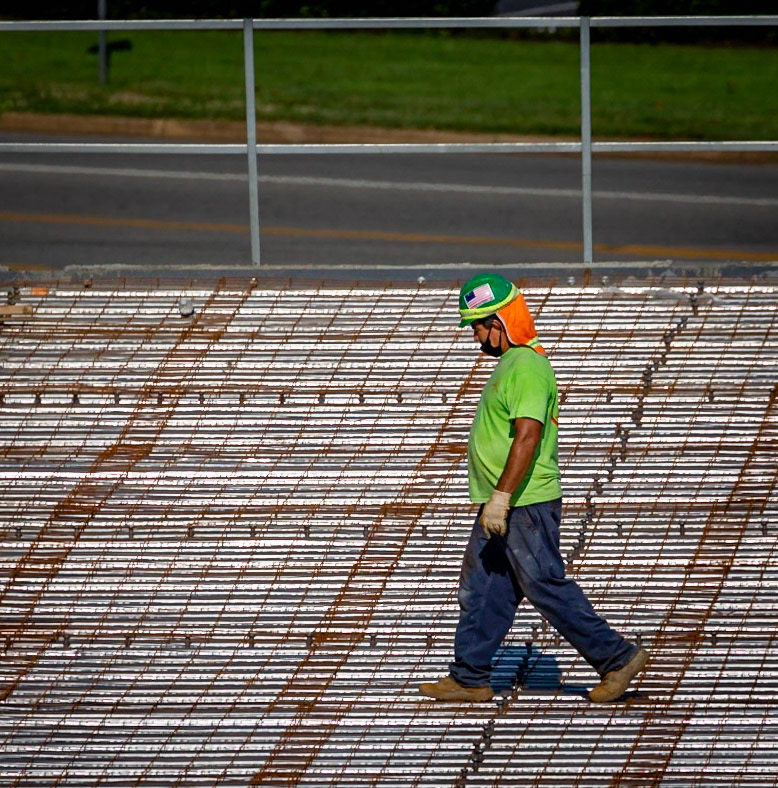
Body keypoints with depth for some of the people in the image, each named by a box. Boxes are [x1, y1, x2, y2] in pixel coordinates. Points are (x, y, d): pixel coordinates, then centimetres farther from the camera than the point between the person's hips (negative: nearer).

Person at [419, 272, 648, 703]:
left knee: (547, 587, -5)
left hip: (525, 506, -10)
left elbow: (528, 436, -27)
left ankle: (617, 657, 3)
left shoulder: (527, 367, -19)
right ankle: (469, 678, 15)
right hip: (506, 506, 10)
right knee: (480, 591, 10)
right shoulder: (513, 362, 15)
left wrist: (501, 498, -29)